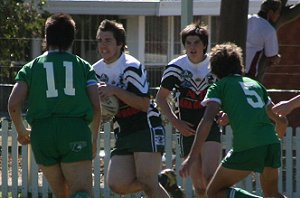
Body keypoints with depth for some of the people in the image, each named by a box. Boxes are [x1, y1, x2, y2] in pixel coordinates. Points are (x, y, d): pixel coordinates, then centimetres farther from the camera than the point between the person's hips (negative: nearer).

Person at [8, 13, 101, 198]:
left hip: (42, 132, 2)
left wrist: (22, 131, 20)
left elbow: (13, 104, 2)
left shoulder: (31, 67, 14)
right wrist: (94, 139, 22)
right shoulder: (83, 66, 14)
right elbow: (96, 106, 7)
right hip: (76, 130, -2)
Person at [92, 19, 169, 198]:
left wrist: (115, 91, -26)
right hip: (123, 134, 7)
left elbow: (144, 104, -21)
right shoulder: (97, 70, 9)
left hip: (147, 128, -7)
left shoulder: (132, 67, -14)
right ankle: (163, 180, 17)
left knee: (147, 183, -16)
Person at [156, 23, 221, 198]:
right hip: (187, 129, 1)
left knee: (209, 175, -21)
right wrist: (175, 122, -5)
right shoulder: (175, 67, -4)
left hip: (210, 126, -1)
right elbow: (161, 98, 6)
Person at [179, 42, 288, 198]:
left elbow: (207, 122, -5)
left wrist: (193, 156, -7)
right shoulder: (255, 84, 26)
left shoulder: (219, 87, 11)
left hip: (246, 148, -5)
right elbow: (282, 121, 27)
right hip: (272, 144, 5)